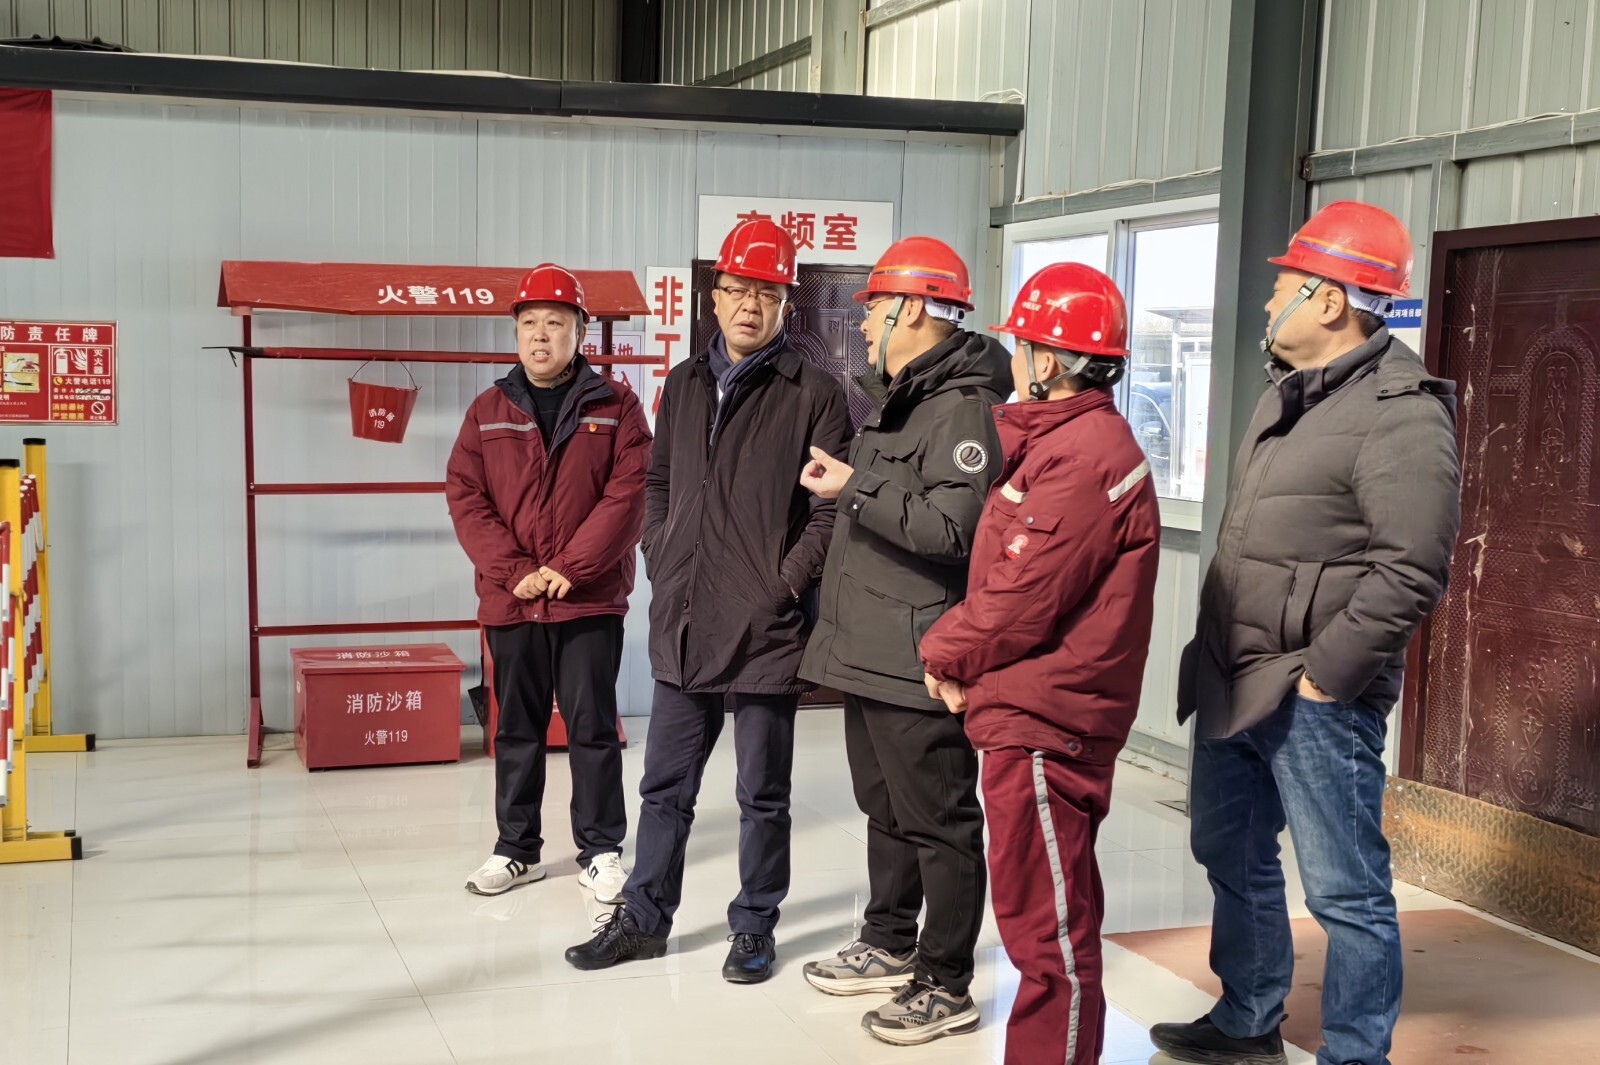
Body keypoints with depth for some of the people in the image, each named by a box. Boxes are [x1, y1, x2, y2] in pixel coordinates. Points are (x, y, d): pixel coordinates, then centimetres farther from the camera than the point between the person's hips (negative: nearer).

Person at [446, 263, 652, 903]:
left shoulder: (616, 408, 0)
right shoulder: (489, 411, 7)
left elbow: (629, 496, -9)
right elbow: (464, 496, 0)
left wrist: (571, 568, -16)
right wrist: (514, 570, -12)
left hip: (590, 601, -2)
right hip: (509, 601, 3)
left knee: (593, 729, 5)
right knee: (517, 730, 12)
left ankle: (600, 851, 16)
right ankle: (516, 849, 24)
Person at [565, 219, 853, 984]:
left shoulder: (812, 394, -7)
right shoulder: (685, 385, 11)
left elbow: (833, 505, -11)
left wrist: (786, 583, -14)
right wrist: (661, 563, 8)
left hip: (767, 631, -5)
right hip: (682, 627, 5)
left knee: (762, 795, 9)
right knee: (665, 786, 15)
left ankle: (754, 927, 24)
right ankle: (644, 918, 29)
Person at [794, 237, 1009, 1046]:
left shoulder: (964, 408, -16)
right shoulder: (894, 400, 18)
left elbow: (951, 529, -26)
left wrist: (856, 488, -18)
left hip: (919, 661, -11)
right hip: (868, 650, 11)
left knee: (938, 824, 0)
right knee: (884, 809, 21)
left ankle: (945, 987, 9)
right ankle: (889, 945, 35)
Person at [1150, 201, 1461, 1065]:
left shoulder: (1399, 411, -16)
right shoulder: (1290, 395, 14)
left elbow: (1410, 570, -23)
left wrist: (1324, 673, -20)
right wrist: (1214, 651, 16)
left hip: (1311, 700, -10)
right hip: (1230, 684, 10)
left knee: (1345, 890, 1)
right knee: (1232, 859, 21)